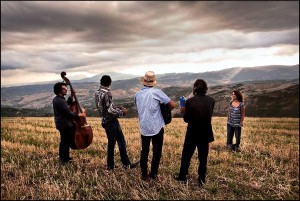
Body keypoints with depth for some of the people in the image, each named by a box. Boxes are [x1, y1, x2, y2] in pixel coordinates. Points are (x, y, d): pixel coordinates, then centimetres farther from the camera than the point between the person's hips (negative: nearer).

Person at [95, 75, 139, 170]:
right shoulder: (107, 93, -20)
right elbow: (110, 110, -23)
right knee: (121, 143, 3)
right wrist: (122, 112, -8)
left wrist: (118, 108, 13)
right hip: (112, 122, -8)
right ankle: (126, 164, 13)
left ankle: (110, 165, 22)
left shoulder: (97, 93, 7)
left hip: (105, 121, 8)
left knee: (111, 142, 16)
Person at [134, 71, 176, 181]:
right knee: (157, 152, 13)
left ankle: (144, 175, 24)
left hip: (143, 128, 4)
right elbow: (173, 105, -13)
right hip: (157, 128, -3)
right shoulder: (157, 92, -12)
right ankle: (153, 174, 21)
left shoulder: (137, 94, 2)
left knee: (144, 152, 17)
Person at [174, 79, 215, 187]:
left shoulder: (190, 101, -17)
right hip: (206, 134, 3)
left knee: (186, 156, 16)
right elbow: (209, 116, 4)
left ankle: (182, 177, 28)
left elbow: (186, 119, -10)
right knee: (203, 158, 17)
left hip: (192, 134, -2)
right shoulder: (211, 100, -8)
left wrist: (184, 111, 9)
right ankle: (201, 179, 25)